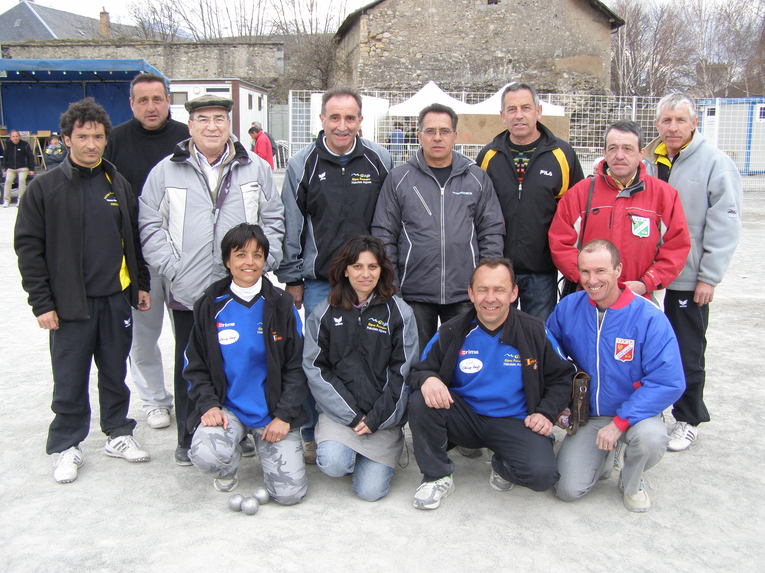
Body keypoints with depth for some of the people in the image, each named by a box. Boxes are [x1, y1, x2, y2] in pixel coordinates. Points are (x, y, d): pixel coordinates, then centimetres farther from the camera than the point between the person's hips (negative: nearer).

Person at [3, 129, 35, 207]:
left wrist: (31, 169, -5)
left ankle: (21, 199, -14)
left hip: (22, 168, -3)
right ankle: (6, 200, -11)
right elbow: (5, 158, 14)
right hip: (11, 168, 3)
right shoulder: (7, 145, 4)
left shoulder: (25, 144, -5)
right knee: (8, 180, -16)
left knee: (22, 180, -25)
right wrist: (5, 169, 10)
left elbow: (31, 157, -1)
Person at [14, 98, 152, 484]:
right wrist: (41, 303, -8)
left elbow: (133, 239, 16)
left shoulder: (117, 184, 8)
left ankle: (118, 433, 30)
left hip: (117, 299, 3)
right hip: (70, 304, -3)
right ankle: (67, 446, 21)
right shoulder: (45, 187, -4)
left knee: (115, 373, 14)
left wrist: (141, 284, 13)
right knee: (70, 381, 6)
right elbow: (28, 247, -4)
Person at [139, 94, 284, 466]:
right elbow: (150, 226, 4)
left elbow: (273, 220, 9)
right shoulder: (166, 171, 5)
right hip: (188, 293, 0)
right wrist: (173, 268, -6)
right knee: (190, 367, 10)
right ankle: (189, 440, 23)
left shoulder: (255, 169, 7)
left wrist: (261, 262, -2)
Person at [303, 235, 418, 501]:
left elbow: (403, 373, -2)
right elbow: (315, 369, -2)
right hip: (339, 410, 1)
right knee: (333, 465, -25)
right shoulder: (324, 314, 3)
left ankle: (386, 451, 21)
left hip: (383, 414, 0)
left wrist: (376, 419, -9)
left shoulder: (399, 313, 0)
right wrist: (352, 415, -11)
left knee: (370, 490, -11)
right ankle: (343, 446, 10)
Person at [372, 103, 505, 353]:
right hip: (414, 294, -1)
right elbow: (384, 234, 3)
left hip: (465, 294, 1)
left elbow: (492, 233, 7)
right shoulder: (399, 179, 3)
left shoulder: (477, 178, 7)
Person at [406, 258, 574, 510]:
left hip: (514, 422, -1)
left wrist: (546, 413, -8)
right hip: (465, 418, 1)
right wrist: (427, 379, -24)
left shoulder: (534, 331, -3)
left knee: (542, 474, -28)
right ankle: (437, 477, -5)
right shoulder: (452, 332, -3)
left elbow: (561, 378, 8)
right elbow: (419, 370, 1)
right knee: (420, 401, -27)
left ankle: (502, 466, 9)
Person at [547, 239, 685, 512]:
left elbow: (668, 382, -23)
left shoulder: (649, 317, -20)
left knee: (651, 438, -35)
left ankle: (632, 482, 0)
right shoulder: (567, 308, -9)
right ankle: (603, 455, 23)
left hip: (633, 414, -2)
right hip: (586, 416, 2)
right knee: (568, 490, -10)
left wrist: (620, 422, -27)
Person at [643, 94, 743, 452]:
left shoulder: (716, 163, -7)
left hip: (689, 277, -5)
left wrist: (709, 277, -12)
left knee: (687, 352, 5)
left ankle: (688, 419, 23)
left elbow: (724, 224, -10)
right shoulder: (647, 161, 7)